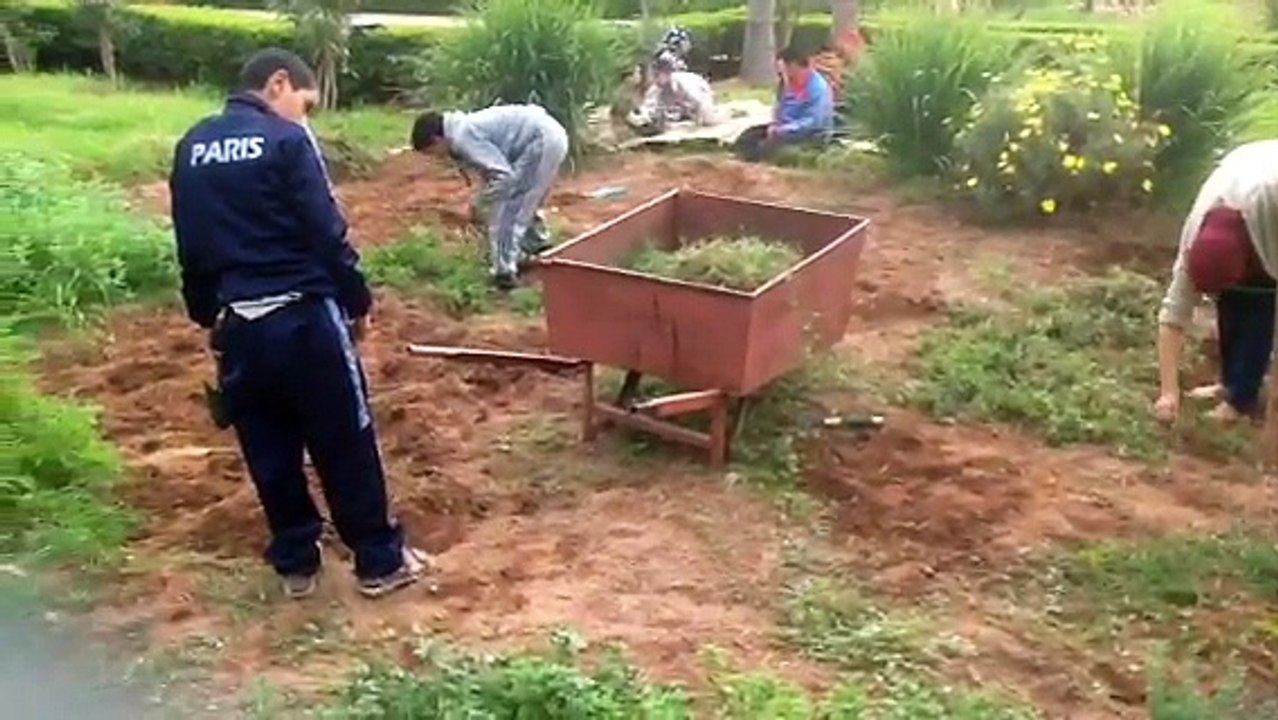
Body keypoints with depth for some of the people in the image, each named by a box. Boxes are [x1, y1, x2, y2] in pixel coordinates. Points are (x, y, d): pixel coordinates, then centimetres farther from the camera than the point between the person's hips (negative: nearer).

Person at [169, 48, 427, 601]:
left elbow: (189, 245, 15)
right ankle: (380, 561, 16)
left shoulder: (191, 147, 10)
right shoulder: (287, 140, -10)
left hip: (237, 321, 6)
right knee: (346, 445, 6)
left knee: (268, 452, 15)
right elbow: (327, 234, -12)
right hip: (302, 315, -6)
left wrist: (207, 315, 25)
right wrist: (357, 301, 0)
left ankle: (296, 564, 26)